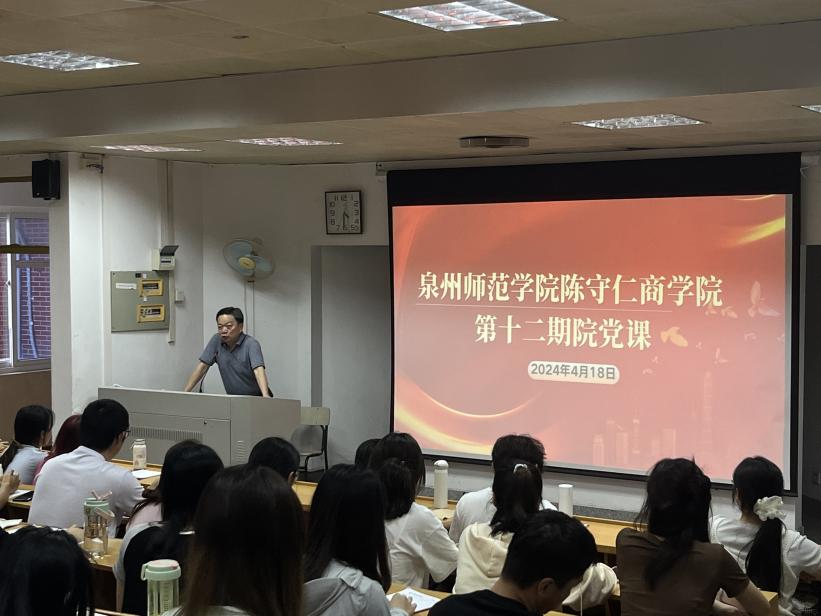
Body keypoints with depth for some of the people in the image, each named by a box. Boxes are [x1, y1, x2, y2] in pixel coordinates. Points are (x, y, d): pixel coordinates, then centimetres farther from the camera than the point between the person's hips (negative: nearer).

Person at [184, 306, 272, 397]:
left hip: (257, 399, -5)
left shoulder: (251, 344, -15)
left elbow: (258, 370, -28)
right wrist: (185, 393, -7)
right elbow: (202, 366, 1)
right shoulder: (216, 340, -2)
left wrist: (265, 396, -44)